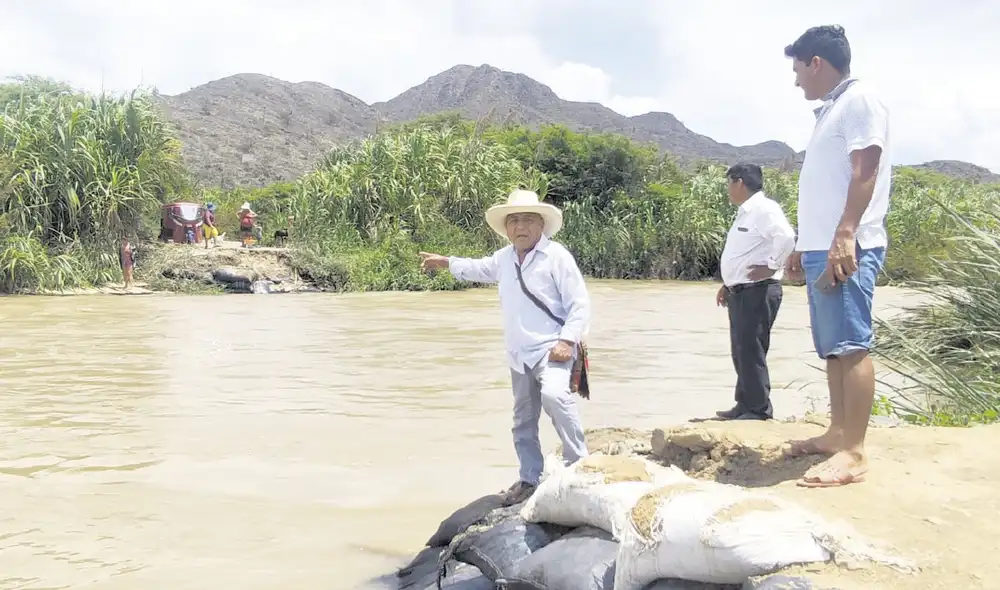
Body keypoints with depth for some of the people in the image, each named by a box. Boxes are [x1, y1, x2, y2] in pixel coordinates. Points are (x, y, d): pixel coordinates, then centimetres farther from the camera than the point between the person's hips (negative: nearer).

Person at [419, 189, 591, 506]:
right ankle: (530, 479, 26)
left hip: (551, 349, -7)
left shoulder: (557, 256, -10)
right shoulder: (505, 258, 12)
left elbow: (580, 304, -12)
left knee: (554, 396, -33)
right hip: (519, 355, 7)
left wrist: (567, 340, -22)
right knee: (523, 421, 13)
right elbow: (480, 268, 35)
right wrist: (446, 262, 42)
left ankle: (578, 465, -22)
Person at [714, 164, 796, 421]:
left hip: (757, 292, -10)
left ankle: (759, 410, 2)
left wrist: (771, 266, -21)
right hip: (740, 292, 10)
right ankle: (745, 405, 22)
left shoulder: (764, 208, -13)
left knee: (751, 351, -6)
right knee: (740, 351, 13)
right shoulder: (745, 212, 19)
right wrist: (729, 284, 21)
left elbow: (786, 237, -29)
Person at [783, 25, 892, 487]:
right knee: (832, 348, 11)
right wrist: (803, 244, 24)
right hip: (821, 248, 10)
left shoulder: (859, 99, -5)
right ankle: (838, 433, 17)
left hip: (846, 248, -10)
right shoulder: (830, 110, 23)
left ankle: (854, 453, -11)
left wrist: (845, 236, -24)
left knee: (851, 347, -11)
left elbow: (864, 173, -16)